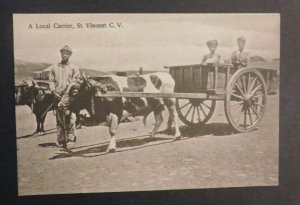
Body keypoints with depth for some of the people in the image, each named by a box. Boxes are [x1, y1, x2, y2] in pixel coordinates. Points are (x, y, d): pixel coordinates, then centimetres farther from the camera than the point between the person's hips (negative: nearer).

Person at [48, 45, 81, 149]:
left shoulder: (74, 68, 10)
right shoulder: (54, 67, 17)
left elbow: (76, 82, 4)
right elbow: (51, 81, 12)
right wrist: (54, 91, -5)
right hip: (58, 96, 3)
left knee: (70, 118, -11)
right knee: (59, 119, 5)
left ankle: (71, 140, -7)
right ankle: (60, 140, 12)